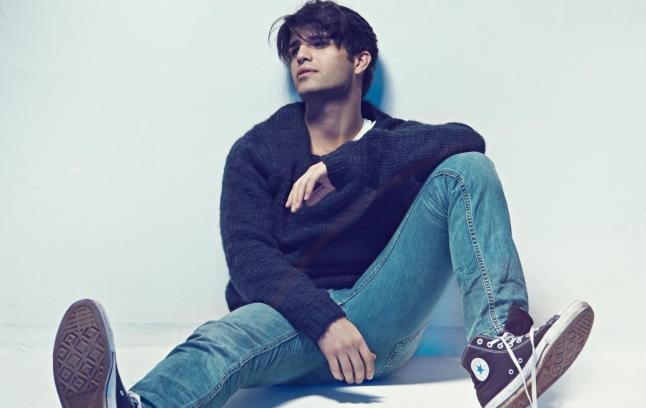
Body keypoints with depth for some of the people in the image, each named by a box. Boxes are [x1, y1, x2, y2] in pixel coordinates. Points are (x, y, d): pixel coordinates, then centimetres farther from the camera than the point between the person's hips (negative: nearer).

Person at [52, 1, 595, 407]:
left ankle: (499, 349, -32)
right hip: (292, 318, -1)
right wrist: (325, 319, -24)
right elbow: (247, 254, -5)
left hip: (379, 322, 2)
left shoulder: (395, 143, 14)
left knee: (466, 169, -11)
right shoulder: (258, 149, 11)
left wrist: (341, 165, -19)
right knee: (232, 335, -38)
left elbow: (466, 139, -9)